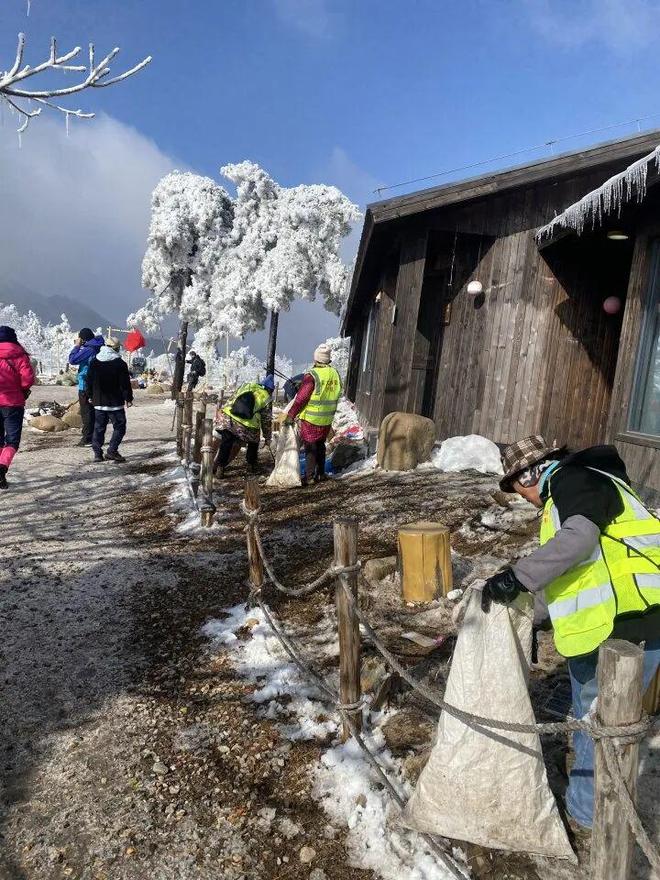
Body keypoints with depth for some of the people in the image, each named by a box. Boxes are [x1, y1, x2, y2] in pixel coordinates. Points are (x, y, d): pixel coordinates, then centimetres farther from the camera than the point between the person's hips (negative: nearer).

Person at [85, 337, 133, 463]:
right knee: (119, 426, 2)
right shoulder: (120, 363, -9)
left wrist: (90, 396, 23)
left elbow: (89, 381, 12)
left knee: (99, 427, 11)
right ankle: (112, 451, -7)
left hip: (98, 402, 5)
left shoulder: (94, 362, 7)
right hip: (115, 403, -5)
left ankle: (97, 453, 10)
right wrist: (128, 398, 1)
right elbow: (125, 383, -8)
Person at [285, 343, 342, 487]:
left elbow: (301, 398, -17)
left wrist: (291, 415, -9)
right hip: (327, 420, 6)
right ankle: (321, 473, 27)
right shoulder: (335, 374, 0)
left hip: (311, 419, -6)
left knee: (310, 447, 3)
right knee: (320, 445, 20)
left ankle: (309, 477, 4)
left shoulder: (312, 376, -19)